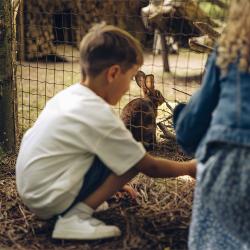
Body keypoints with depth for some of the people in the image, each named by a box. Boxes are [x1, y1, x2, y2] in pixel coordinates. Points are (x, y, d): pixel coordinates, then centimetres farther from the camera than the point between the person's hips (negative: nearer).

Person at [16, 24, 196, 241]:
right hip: (50, 199, -8)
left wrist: (112, 183, 24)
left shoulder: (68, 95, 3)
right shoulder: (100, 116, -21)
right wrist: (189, 167, 5)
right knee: (133, 161, -9)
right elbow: (151, 168, -11)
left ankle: (79, 205, 9)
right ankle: (74, 219, -9)